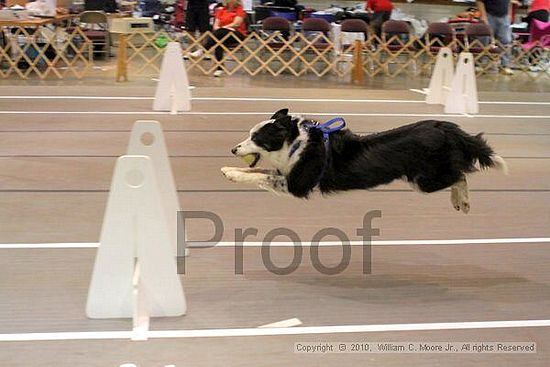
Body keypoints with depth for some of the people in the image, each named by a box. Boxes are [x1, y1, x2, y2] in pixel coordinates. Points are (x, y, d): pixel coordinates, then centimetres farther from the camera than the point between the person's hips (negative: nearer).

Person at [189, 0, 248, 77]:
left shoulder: (240, 10, 2)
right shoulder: (221, 10, 16)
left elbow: (236, 24, -11)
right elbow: (216, 26, 10)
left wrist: (221, 28, -13)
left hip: (238, 35, -4)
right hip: (222, 36, 4)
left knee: (220, 32, -35)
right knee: (218, 42, -34)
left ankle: (202, 50, -40)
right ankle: (219, 69, -41)